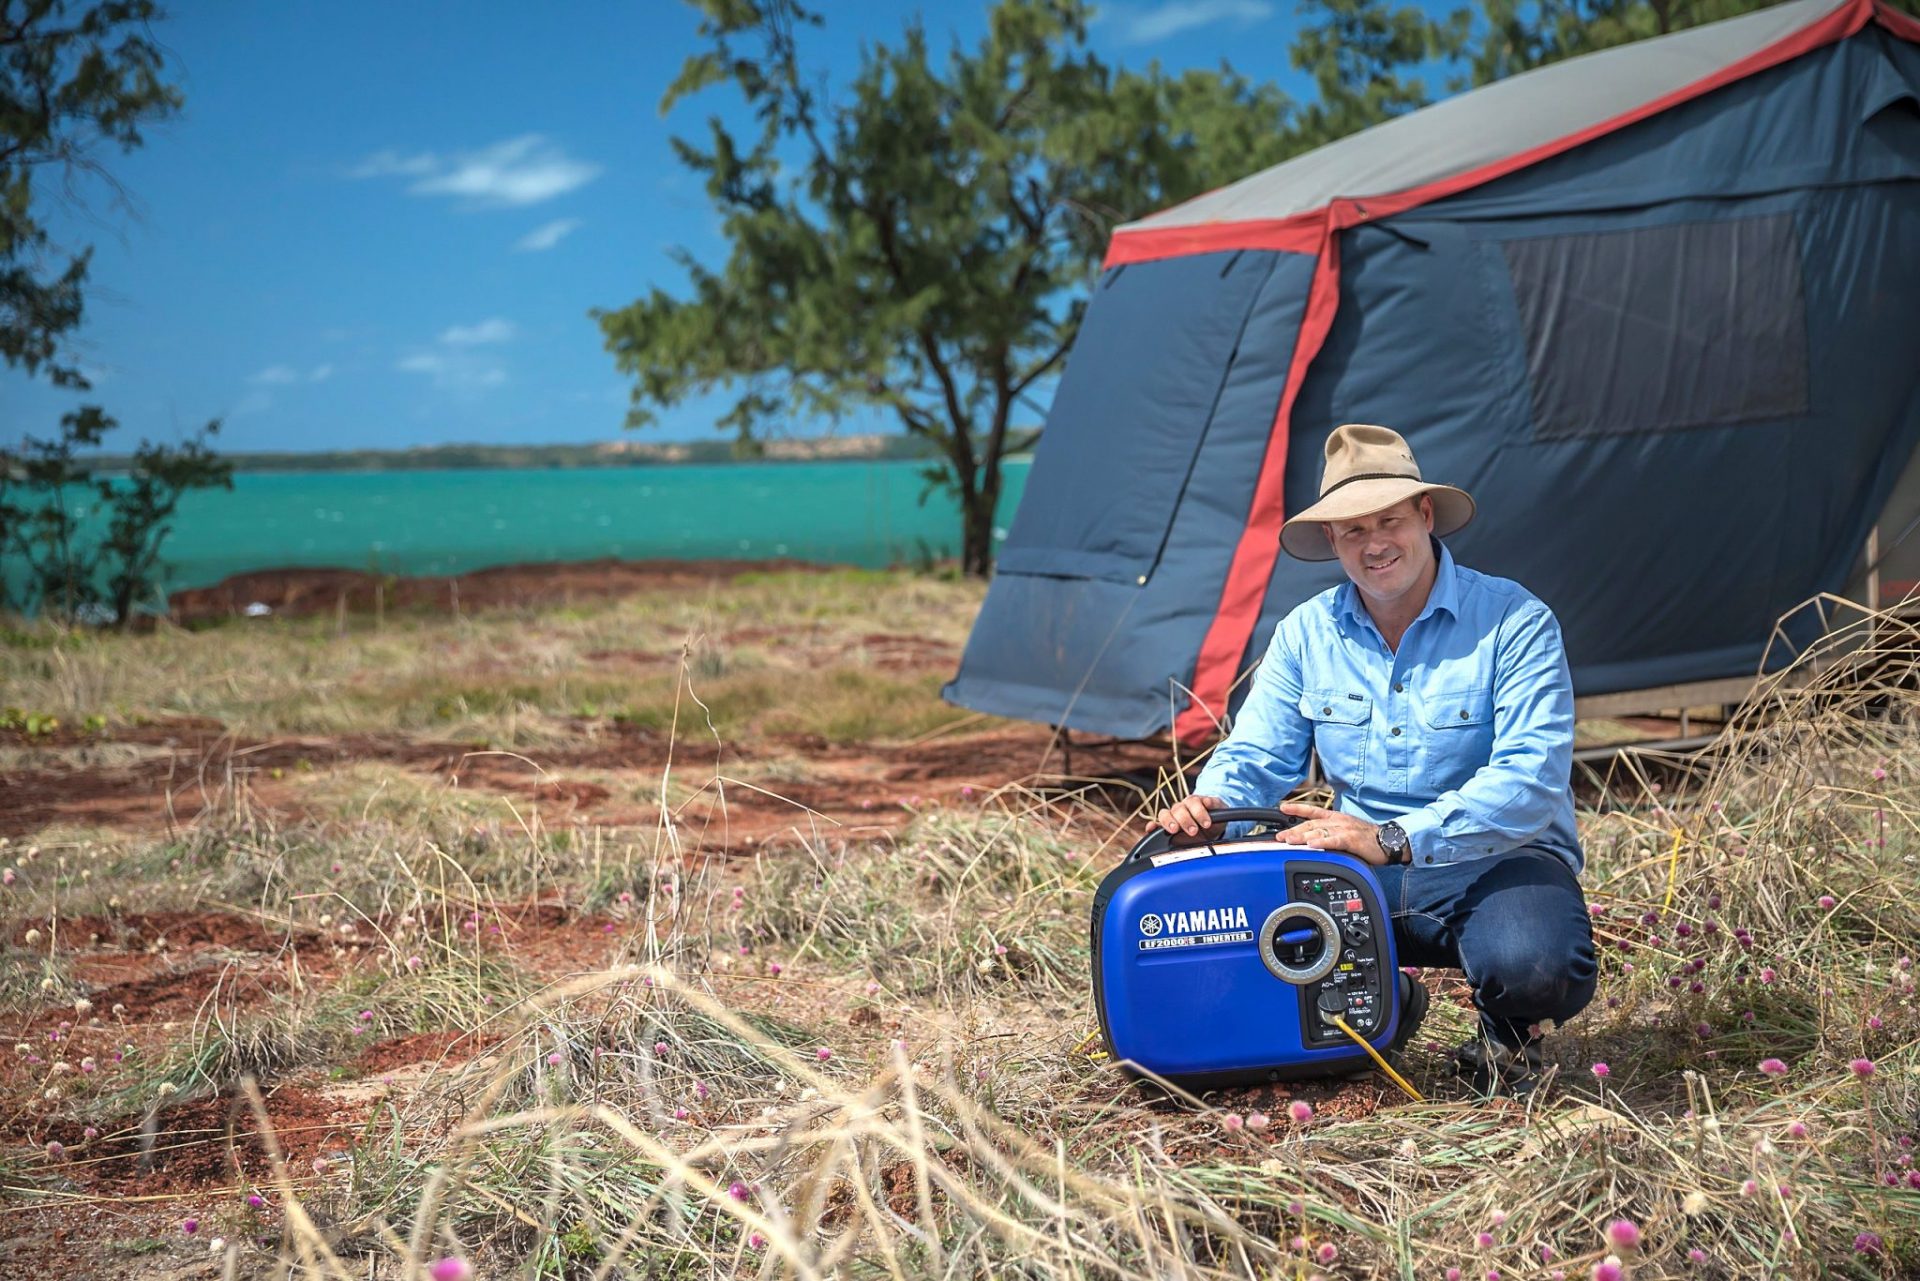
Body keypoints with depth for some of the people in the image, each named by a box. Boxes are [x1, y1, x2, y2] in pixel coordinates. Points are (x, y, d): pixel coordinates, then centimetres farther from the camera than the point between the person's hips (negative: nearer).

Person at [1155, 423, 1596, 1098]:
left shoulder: (1513, 623, -12)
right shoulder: (1305, 633, 4)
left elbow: (1529, 779, -23)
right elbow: (1256, 760, 5)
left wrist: (1396, 839, -35)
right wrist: (1208, 809, -21)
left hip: (1497, 864, -3)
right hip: (1360, 874, 4)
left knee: (1532, 969, -37)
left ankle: (1508, 1028, 4)